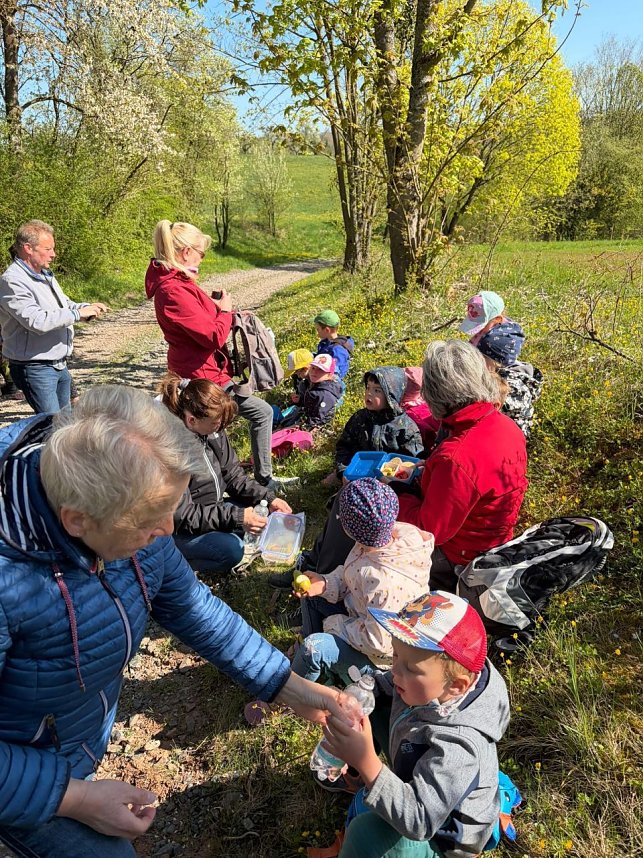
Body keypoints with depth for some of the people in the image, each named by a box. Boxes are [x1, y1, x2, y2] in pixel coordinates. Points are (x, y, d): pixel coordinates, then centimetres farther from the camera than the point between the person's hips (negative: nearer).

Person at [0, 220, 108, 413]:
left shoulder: (45, 274, 12)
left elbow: (64, 304, 24)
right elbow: (37, 321, -29)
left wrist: (88, 308, 2)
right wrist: (78, 313, -22)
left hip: (60, 366, 9)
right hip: (35, 367, -9)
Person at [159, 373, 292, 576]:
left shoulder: (212, 430, -9)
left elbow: (233, 476, 2)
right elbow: (182, 515, -26)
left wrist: (268, 499, -11)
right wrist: (235, 517, -30)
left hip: (212, 511, 8)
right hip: (178, 529, -7)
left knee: (263, 512, -1)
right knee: (230, 551, -26)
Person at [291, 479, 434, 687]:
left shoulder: (385, 583, -42)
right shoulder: (396, 534, -18)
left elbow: (379, 641, -30)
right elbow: (351, 575, 0)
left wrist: (335, 623, -17)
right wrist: (325, 584, -15)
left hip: (381, 657, -9)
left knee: (314, 648, -22)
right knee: (311, 595, 10)